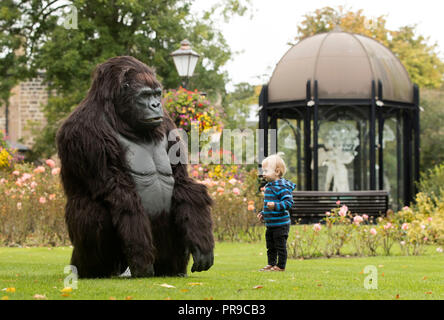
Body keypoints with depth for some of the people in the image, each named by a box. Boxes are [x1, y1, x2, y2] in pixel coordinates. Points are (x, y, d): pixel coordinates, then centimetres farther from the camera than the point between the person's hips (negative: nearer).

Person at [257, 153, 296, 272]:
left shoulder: (281, 187, -18)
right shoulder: (269, 186, 13)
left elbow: (288, 202, -25)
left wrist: (275, 205, -36)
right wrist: (263, 214, 21)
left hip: (280, 223, -10)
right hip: (270, 224, 10)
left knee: (280, 246, -1)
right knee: (270, 246, 16)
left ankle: (280, 266, 7)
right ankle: (271, 264, 26)